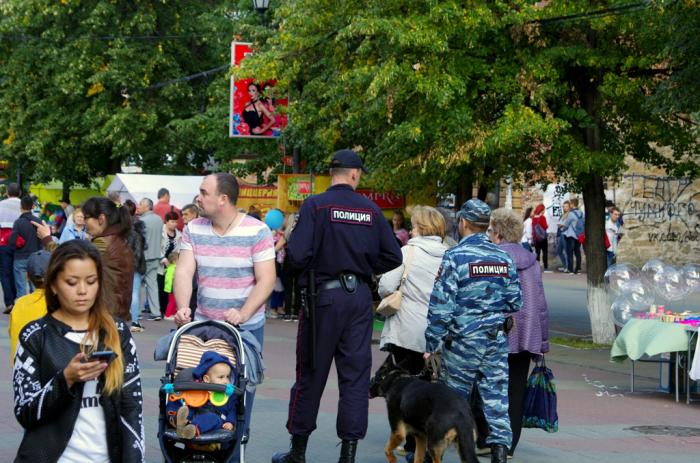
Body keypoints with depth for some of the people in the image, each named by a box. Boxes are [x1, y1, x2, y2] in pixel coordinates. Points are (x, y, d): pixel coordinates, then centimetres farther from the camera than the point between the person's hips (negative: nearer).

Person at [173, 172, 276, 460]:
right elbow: (183, 273, -6)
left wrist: (243, 313, -26)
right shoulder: (193, 230, 2)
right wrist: (183, 308, -24)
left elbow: (266, 280, -12)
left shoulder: (257, 232, -9)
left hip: (246, 326, -3)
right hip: (203, 324, 3)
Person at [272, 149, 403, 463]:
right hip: (360, 296, 2)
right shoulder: (371, 210, 2)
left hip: (325, 295, -2)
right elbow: (392, 257, 4)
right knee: (355, 375, 7)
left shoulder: (316, 205, -9)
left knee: (311, 374, 7)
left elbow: (297, 256, -17)